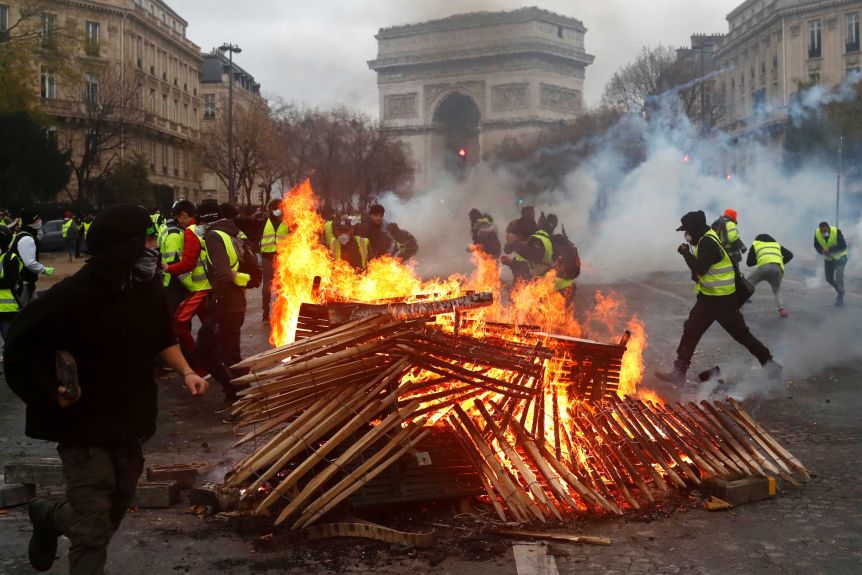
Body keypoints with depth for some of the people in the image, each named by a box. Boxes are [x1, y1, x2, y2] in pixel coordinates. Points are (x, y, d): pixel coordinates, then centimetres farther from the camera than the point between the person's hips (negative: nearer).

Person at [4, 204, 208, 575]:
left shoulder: (148, 288, -3)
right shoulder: (72, 296, -24)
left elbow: (161, 338, 15)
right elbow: (22, 348, -16)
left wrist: (185, 372, 2)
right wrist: (52, 393, -23)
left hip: (131, 419, 7)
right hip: (86, 425, -7)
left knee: (116, 508, 23)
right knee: (93, 528, -5)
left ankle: (49, 517, 49)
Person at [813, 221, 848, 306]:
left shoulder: (836, 232, -30)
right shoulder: (817, 233, -18)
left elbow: (843, 246, -26)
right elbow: (816, 245, -3)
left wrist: (830, 249, -34)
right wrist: (822, 251, -23)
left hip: (840, 256, -5)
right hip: (828, 258, 5)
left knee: (839, 276, -18)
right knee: (829, 278, 10)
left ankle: (840, 298, -7)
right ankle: (839, 290, 37)